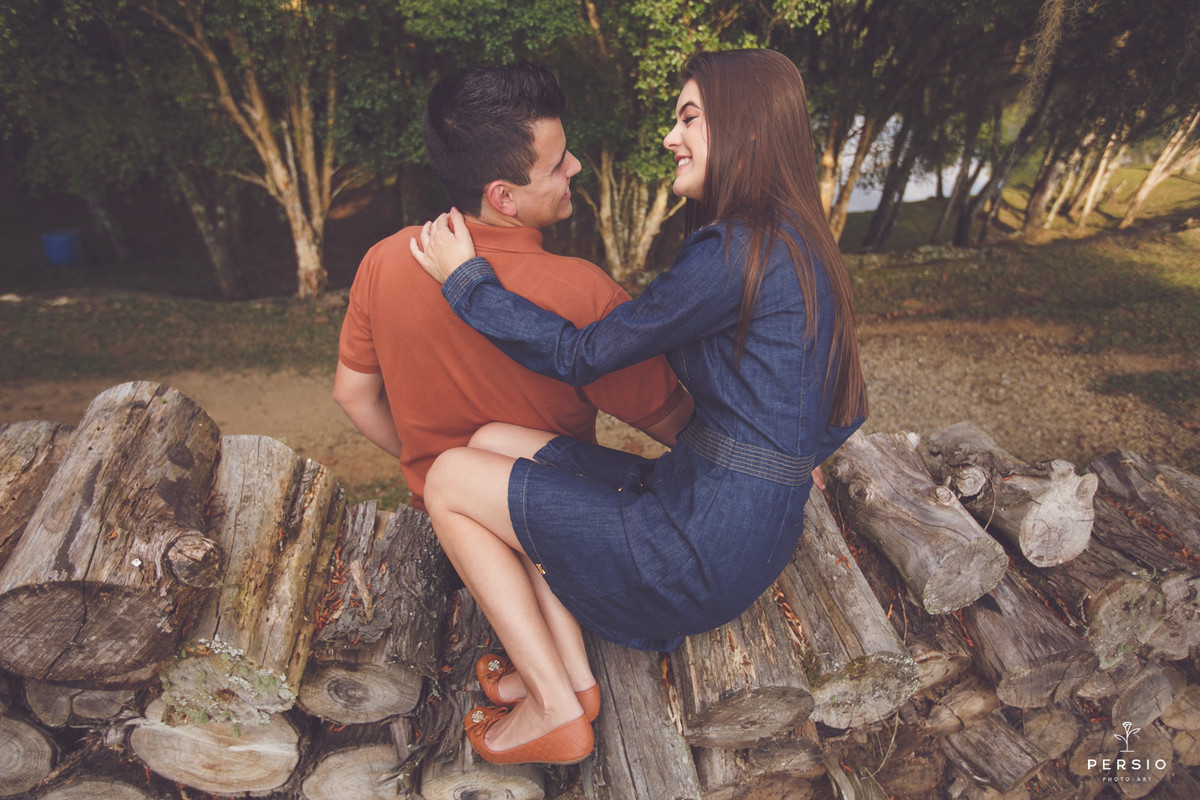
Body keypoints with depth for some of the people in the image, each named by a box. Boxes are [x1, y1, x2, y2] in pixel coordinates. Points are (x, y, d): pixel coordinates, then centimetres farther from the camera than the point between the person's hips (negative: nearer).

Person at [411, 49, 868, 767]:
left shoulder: (737, 250, -19)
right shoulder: (796, 242, 10)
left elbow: (582, 355, -13)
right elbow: (845, 408, 16)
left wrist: (466, 278, -4)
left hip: (710, 543, -9)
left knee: (452, 480, -1)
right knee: (494, 443, 10)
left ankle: (554, 710, 7)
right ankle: (569, 670, 12)